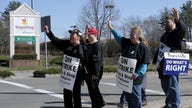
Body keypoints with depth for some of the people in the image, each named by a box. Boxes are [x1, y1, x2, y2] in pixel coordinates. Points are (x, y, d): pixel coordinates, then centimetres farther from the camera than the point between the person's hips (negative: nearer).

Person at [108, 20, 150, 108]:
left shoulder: (143, 48, -11)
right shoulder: (127, 43, 9)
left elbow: (145, 64, -15)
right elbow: (119, 37, 26)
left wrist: (137, 74, -27)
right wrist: (111, 28, 25)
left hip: (134, 78, -7)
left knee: (136, 98, -3)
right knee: (128, 97, 15)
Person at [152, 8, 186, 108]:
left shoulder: (177, 32, -3)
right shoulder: (165, 35, 21)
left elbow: (183, 28, -28)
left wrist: (178, 20, -47)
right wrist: (155, 60, 24)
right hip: (163, 64, 9)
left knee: (172, 85, -10)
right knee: (165, 85, 14)